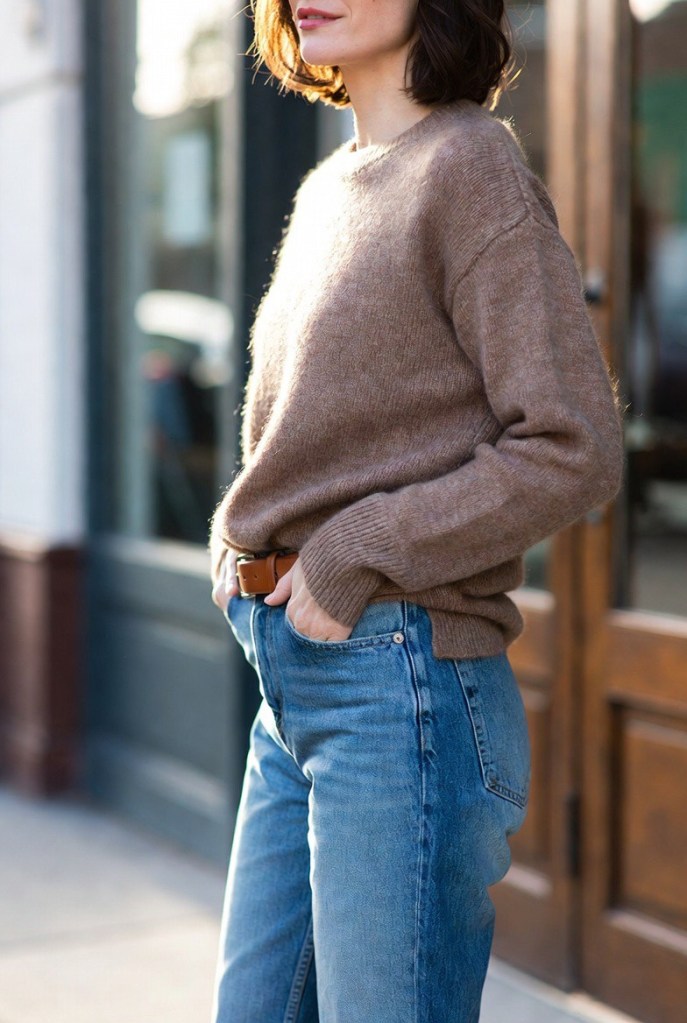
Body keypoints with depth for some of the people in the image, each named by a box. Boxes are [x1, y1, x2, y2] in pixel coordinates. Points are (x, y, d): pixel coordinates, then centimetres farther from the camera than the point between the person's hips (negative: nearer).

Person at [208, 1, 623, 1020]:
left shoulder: (472, 164, -9)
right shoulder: (327, 189, 15)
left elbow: (573, 452, -16)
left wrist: (354, 555, -15)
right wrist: (239, 548, 7)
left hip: (400, 677, -8)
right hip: (294, 681, 8)